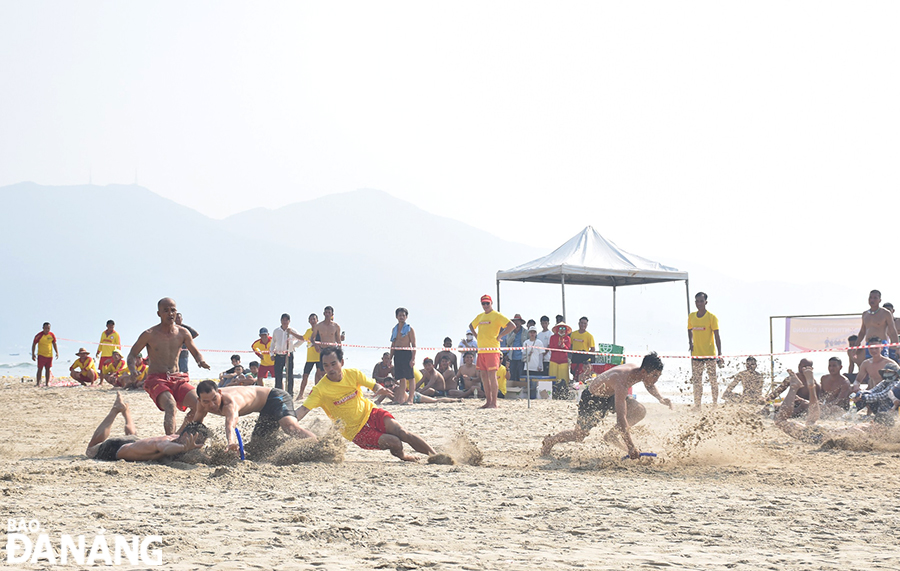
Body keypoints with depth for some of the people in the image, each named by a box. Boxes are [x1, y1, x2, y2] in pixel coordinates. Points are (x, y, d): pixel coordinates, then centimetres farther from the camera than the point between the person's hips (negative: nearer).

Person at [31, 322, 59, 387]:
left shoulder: (52, 335, 0)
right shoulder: (39, 335, -11)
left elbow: (54, 344, 13)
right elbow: (34, 344, -3)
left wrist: (57, 352, 3)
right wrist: (33, 354, -7)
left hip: (49, 355, 4)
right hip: (41, 355, -4)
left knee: (48, 369, 7)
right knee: (40, 369, -6)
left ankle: (47, 383, 13)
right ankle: (38, 383, -4)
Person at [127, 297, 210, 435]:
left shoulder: (183, 333, 6)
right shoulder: (149, 335, -3)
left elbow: (196, 352, 15)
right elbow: (132, 354, 5)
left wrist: (201, 361, -9)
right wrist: (132, 369, -16)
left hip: (178, 378, 4)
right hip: (156, 379, -4)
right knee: (170, 406, -33)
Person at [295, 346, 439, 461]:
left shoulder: (353, 374, -6)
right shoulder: (320, 390, -16)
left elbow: (373, 385, 0)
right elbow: (304, 409, -23)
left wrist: (380, 389, -25)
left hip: (370, 413, 3)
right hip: (356, 431, -3)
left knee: (401, 432, -20)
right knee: (394, 443, -23)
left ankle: (434, 455, -6)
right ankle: (401, 455, 12)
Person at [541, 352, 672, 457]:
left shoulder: (638, 370, -17)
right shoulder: (622, 381, -41)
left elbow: (650, 385, 12)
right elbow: (621, 418, -43)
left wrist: (660, 398, -6)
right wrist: (631, 447, -42)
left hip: (610, 396, 7)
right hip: (592, 399, -7)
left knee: (640, 411, -12)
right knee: (578, 436, 2)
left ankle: (612, 435, 7)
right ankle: (551, 440, 31)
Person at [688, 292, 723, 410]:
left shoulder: (711, 317, -5)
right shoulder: (691, 317, 7)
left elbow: (717, 336, -6)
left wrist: (719, 354, -11)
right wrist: (690, 342, 6)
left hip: (710, 355, -4)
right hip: (696, 355, 4)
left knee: (713, 380, -1)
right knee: (696, 381, 5)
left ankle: (715, 404, 7)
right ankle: (696, 406, 10)